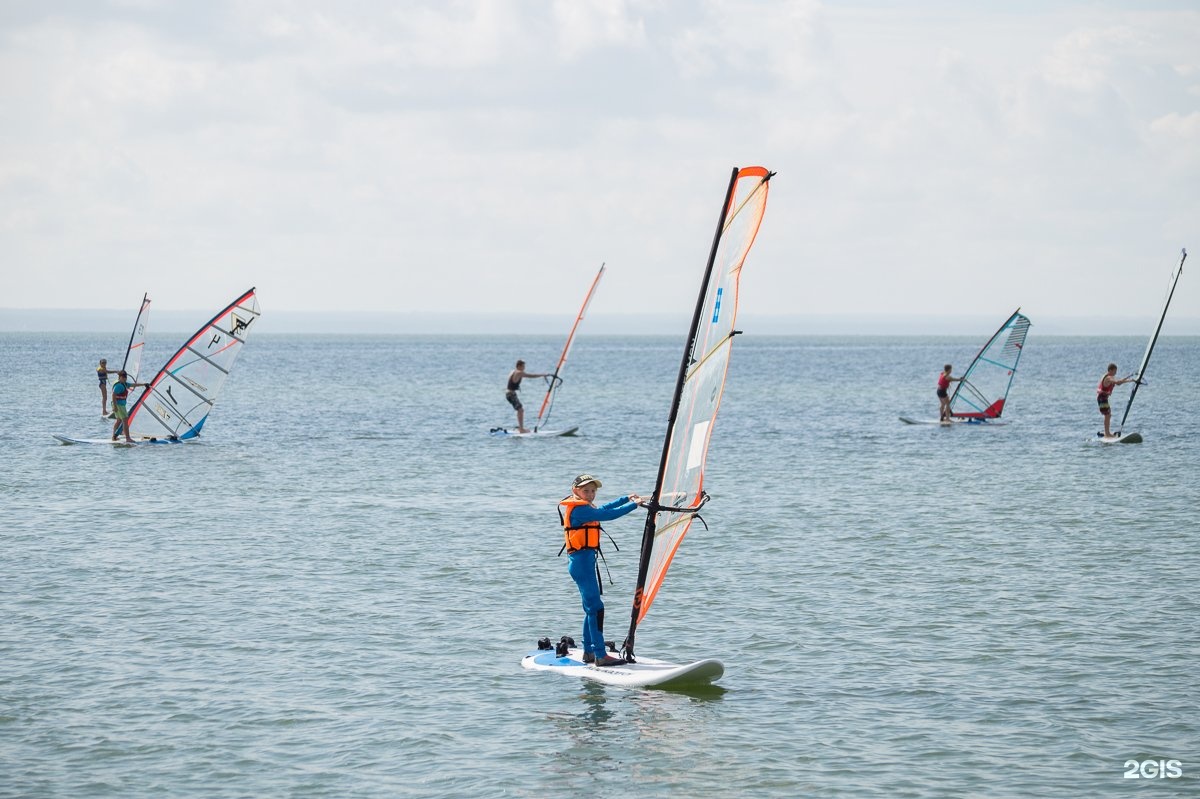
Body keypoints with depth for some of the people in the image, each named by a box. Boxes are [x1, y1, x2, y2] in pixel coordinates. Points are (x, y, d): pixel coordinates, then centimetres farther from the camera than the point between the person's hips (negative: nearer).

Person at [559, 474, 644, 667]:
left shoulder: (576, 507, 16)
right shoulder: (579, 509, -15)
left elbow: (602, 509, 29)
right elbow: (607, 515, -23)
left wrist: (627, 498, 31)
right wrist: (633, 505, -17)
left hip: (585, 560, 11)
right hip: (581, 561, -11)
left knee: (591, 608, 15)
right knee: (595, 607, -12)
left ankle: (588, 652, 21)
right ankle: (600, 656, -14)